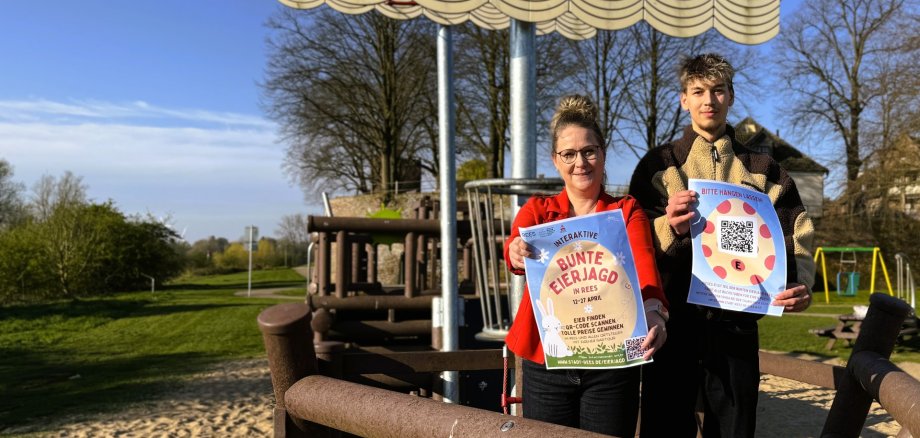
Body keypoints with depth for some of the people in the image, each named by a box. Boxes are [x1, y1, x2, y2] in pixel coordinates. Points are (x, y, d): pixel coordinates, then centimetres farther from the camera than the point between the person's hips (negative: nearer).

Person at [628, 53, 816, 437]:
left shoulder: (763, 169, 13)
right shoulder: (658, 164, 7)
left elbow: (795, 235, 4)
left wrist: (801, 284, -14)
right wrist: (668, 226, -21)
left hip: (737, 322, 2)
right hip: (673, 319, -2)